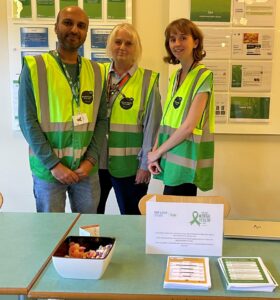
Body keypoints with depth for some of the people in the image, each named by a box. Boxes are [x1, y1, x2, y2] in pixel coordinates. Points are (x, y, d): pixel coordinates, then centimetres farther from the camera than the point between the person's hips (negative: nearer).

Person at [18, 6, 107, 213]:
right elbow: (28, 121, -8)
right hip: (49, 169, -3)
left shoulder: (96, 72, 6)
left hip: (86, 169, 3)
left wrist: (91, 159, -6)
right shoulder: (34, 67, -4)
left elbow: (102, 120, 6)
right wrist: (53, 164, -13)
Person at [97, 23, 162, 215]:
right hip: (96, 160, 3)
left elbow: (151, 125, -5)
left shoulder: (148, 80, -5)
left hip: (129, 164, -3)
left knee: (132, 216, 12)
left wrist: (146, 164, -6)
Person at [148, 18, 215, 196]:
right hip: (171, 160, 7)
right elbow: (167, 120, 10)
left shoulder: (203, 76, -11)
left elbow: (189, 126, -17)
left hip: (186, 163, -7)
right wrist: (155, 152, -2)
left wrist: (157, 152, -9)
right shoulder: (175, 76, 12)